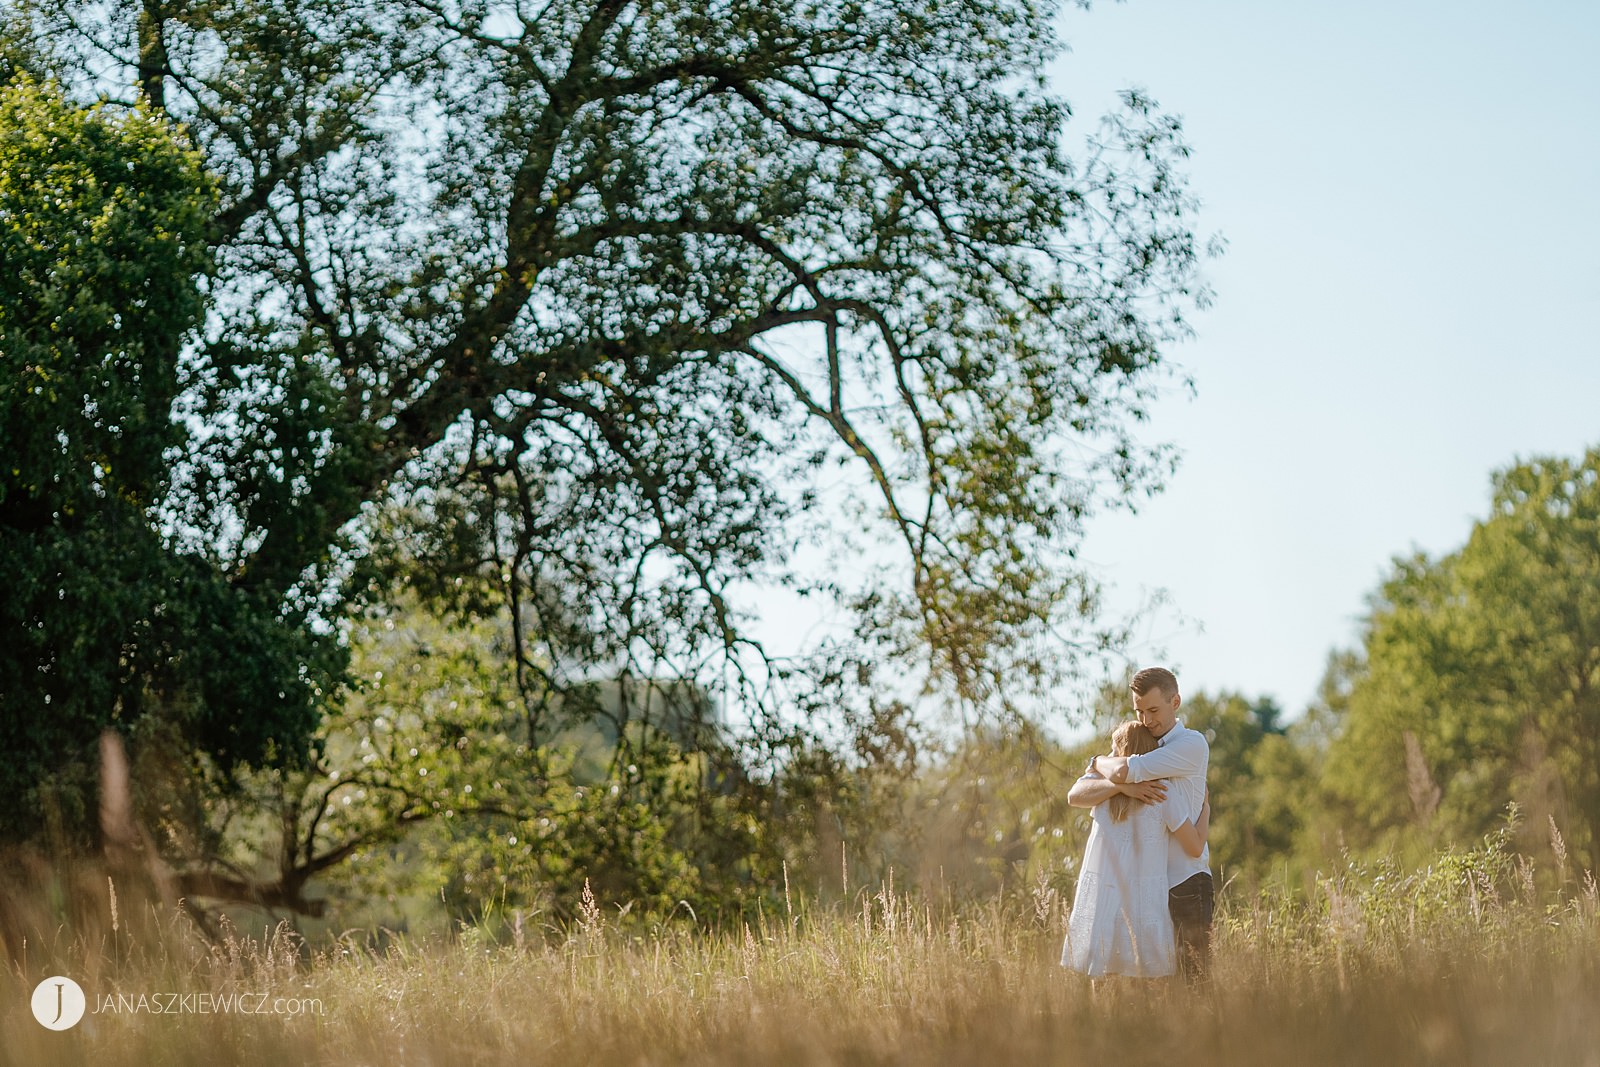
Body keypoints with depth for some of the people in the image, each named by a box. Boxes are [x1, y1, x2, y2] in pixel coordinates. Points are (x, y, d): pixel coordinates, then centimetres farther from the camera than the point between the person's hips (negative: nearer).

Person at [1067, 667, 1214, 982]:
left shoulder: (1192, 744, -6)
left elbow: (1124, 771, -18)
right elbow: (1076, 796, -2)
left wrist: (1100, 763, 5)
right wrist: (1121, 786, -20)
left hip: (1186, 883, -5)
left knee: (1194, 978, -5)